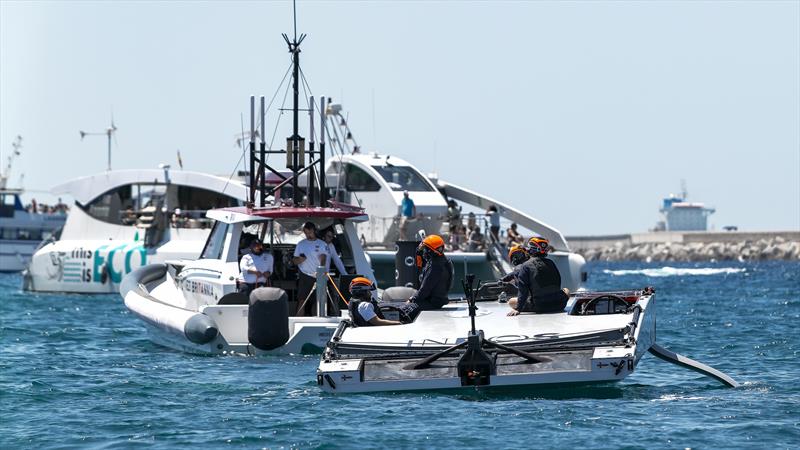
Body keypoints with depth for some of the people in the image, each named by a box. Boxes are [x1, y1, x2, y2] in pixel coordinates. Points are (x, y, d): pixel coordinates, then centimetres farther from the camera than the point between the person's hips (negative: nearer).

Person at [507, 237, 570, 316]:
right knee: (566, 291, 38)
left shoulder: (525, 266, -5)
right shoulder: (550, 263, 7)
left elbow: (523, 291, -11)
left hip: (539, 307, -3)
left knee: (511, 302, 13)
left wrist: (518, 309, -11)